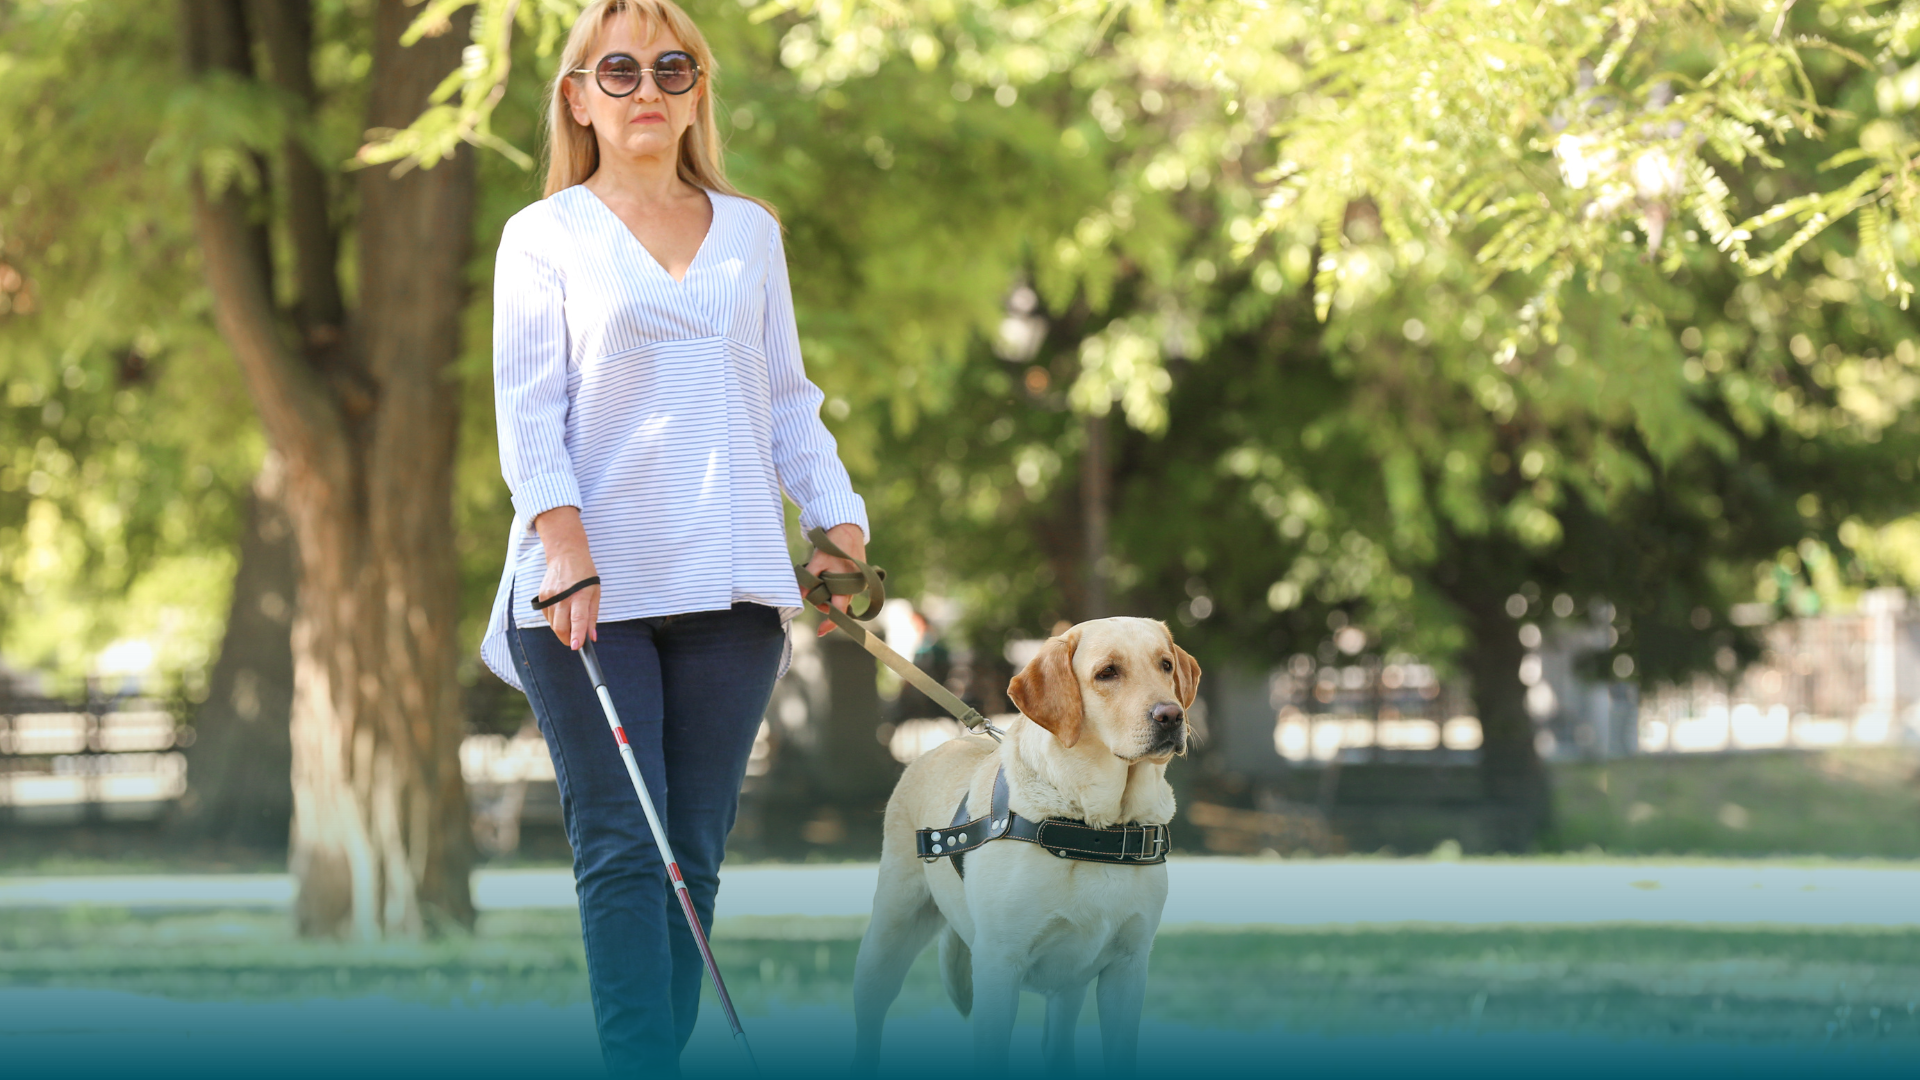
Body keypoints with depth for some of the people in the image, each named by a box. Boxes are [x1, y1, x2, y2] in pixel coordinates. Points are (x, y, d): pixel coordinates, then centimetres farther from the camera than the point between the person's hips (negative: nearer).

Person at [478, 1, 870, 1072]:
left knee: (695, 852, 0)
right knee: (623, 851, -10)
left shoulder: (750, 231, 17)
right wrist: (564, 539, -17)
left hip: (728, 583, 3)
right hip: (590, 585, -3)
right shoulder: (547, 236, 7)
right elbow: (529, 404, -2)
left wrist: (841, 523, 6)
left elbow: (788, 398, 20)